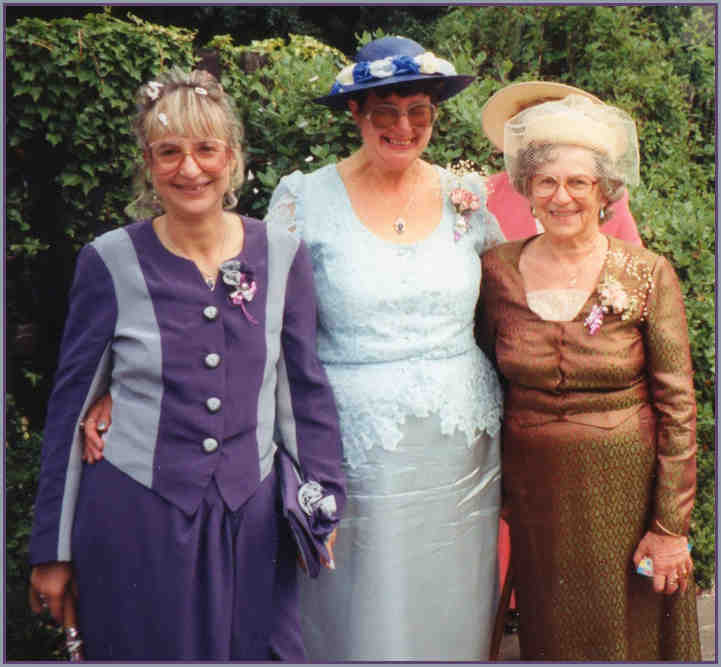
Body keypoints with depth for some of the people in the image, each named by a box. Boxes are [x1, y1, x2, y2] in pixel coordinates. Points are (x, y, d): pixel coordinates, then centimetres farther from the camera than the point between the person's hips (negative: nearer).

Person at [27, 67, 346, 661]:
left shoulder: (282, 255, -1)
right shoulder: (110, 262, -6)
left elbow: (305, 389, 7)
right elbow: (71, 406, 0)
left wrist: (322, 502, 4)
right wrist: (53, 549, 2)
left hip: (251, 516, 2)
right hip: (133, 518, -1)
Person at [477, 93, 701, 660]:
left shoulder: (649, 276, -8)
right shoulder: (498, 271, -2)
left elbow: (677, 406, -8)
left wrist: (671, 527, -9)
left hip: (626, 483, -2)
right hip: (534, 483, 2)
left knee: (629, 632, 11)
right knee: (551, 634, 16)